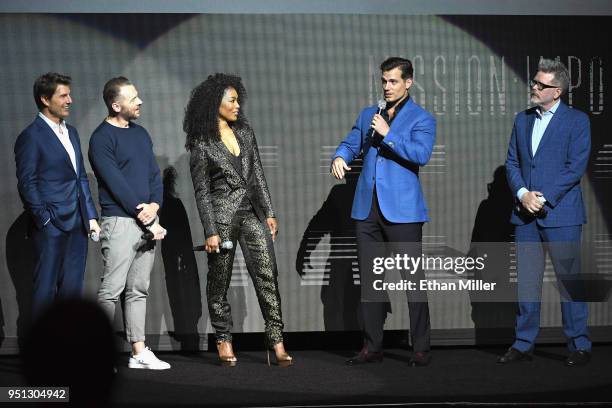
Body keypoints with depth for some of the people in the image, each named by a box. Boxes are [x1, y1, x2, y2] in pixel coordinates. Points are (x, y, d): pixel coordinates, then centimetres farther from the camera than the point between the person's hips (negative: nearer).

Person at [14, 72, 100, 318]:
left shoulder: (71, 132, 17)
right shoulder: (31, 136, -7)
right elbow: (27, 184, -10)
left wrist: (91, 216, 12)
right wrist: (44, 221, -13)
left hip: (77, 225, 7)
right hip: (52, 226, -7)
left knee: (72, 288, 9)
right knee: (46, 289, -2)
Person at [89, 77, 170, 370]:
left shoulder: (140, 133, 17)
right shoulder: (102, 139, -7)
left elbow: (155, 175, 15)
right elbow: (117, 185, -13)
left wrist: (154, 205, -6)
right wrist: (148, 223, -12)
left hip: (147, 222, 7)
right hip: (120, 222, -7)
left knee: (139, 290, 9)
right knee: (111, 290, -8)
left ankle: (139, 352, 12)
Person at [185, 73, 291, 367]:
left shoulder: (245, 133, 10)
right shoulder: (202, 144, -3)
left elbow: (258, 176, 13)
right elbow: (201, 191, -5)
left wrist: (269, 213, 7)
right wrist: (210, 232, -10)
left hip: (252, 212, 4)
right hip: (222, 214, -4)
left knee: (267, 274, -6)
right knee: (220, 281, 4)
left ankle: (276, 340, -8)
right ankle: (223, 340, 16)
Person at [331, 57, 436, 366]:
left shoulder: (422, 119, 0)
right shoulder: (368, 114, 18)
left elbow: (421, 154, -15)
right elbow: (351, 143, 16)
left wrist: (388, 135, -18)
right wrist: (340, 157, -6)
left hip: (402, 210, -5)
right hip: (367, 210, 5)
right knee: (369, 280, 8)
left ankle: (421, 348, 1)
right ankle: (372, 347, 15)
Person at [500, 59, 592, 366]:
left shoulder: (577, 120, -2)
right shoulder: (522, 120, 14)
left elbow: (576, 166, -9)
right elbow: (512, 163, 11)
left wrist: (544, 199, -14)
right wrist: (522, 194, -7)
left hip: (560, 213, -5)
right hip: (526, 214, 5)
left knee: (569, 280, -1)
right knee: (526, 281, 8)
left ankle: (579, 345, 7)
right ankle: (523, 344, 15)